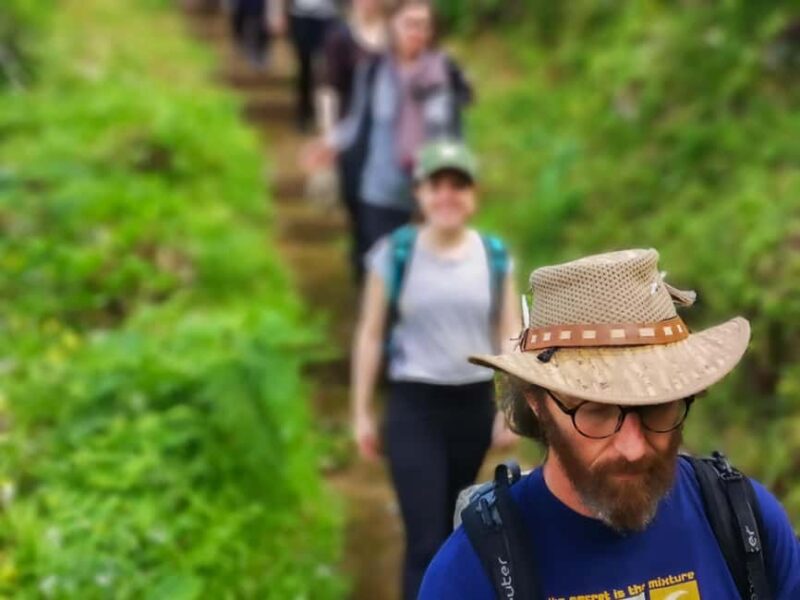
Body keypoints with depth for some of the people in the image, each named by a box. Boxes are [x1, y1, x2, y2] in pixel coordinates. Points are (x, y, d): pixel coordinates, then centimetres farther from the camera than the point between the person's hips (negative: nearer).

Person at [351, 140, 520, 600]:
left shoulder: (494, 257, 1)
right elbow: (371, 335, -1)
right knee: (425, 539, -9)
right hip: (414, 406, -3)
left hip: (474, 404, 3)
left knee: (450, 529, 18)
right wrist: (361, 412, 0)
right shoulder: (394, 254, -6)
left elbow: (509, 336, 4)